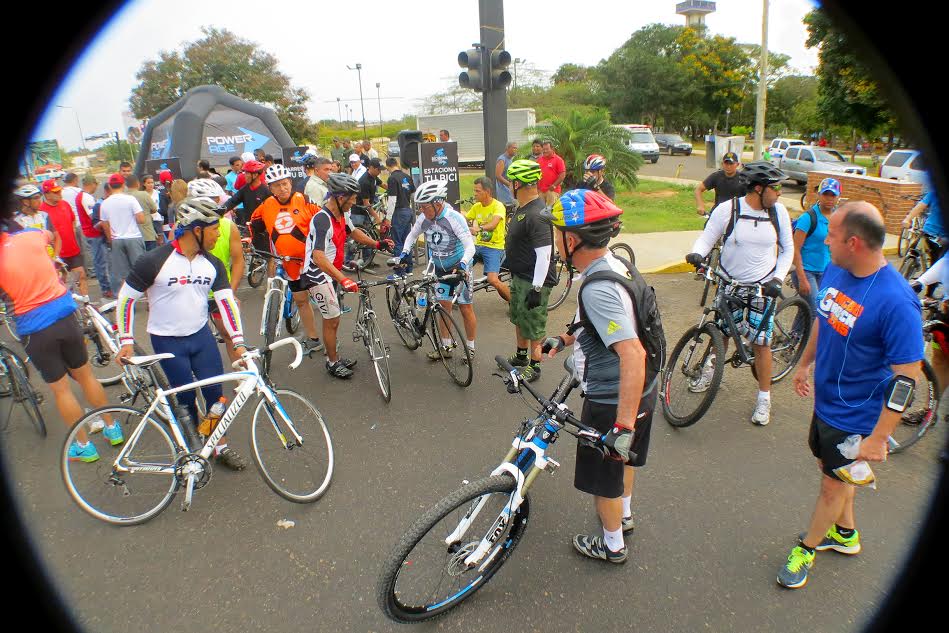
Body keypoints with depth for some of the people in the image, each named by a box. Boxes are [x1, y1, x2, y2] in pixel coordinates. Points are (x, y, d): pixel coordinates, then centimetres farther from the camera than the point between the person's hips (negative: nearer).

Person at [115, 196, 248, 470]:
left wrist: (238, 342, -15)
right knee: (186, 398, 5)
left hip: (201, 335, 4)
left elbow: (226, 300, -7)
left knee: (215, 392, 4)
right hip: (167, 342, -4)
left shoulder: (212, 264, -3)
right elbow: (126, 298, -9)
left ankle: (221, 446, 21)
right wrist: (126, 341, -10)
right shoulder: (154, 261, -18)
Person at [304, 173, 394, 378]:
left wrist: (377, 243, 12)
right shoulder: (322, 220, -28)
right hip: (317, 274, -9)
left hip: (331, 272, 9)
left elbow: (353, 232, 22)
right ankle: (333, 363, 15)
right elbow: (318, 256, -39)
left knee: (331, 319, 19)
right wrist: (343, 279, -46)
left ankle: (334, 358, 34)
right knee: (332, 319, -1)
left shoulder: (342, 214, 0)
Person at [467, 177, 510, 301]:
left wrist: (480, 228, -47)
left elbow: (494, 224, -29)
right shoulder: (476, 207, 9)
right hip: (479, 245, 6)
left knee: (493, 280, -21)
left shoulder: (498, 206, -12)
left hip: (494, 247, -6)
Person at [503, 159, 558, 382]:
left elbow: (544, 254, -28)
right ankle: (521, 356, 42)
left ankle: (534, 367, 19)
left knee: (534, 325, 3)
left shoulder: (536, 215, -26)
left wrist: (537, 288, -28)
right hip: (519, 275, 11)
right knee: (519, 317, 24)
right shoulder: (522, 208, 7)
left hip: (534, 280, -11)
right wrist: (508, 261, 29)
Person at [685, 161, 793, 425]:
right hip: (729, 283, 0)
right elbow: (707, 238, -5)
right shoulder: (727, 209, -11)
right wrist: (697, 253, -28)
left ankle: (764, 398, 13)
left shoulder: (778, 212, -4)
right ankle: (712, 368, 44)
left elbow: (787, 249, 5)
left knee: (761, 342, -1)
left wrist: (778, 278, -7)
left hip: (762, 285, 0)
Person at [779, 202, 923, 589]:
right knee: (830, 467, 25)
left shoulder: (896, 301, -29)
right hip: (825, 398, 7)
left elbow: (907, 377, -25)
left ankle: (807, 547, 34)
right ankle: (846, 533, 49)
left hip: (856, 416, -7)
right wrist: (805, 364, 21)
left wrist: (879, 437, -22)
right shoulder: (835, 270, -7)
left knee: (834, 483, 12)